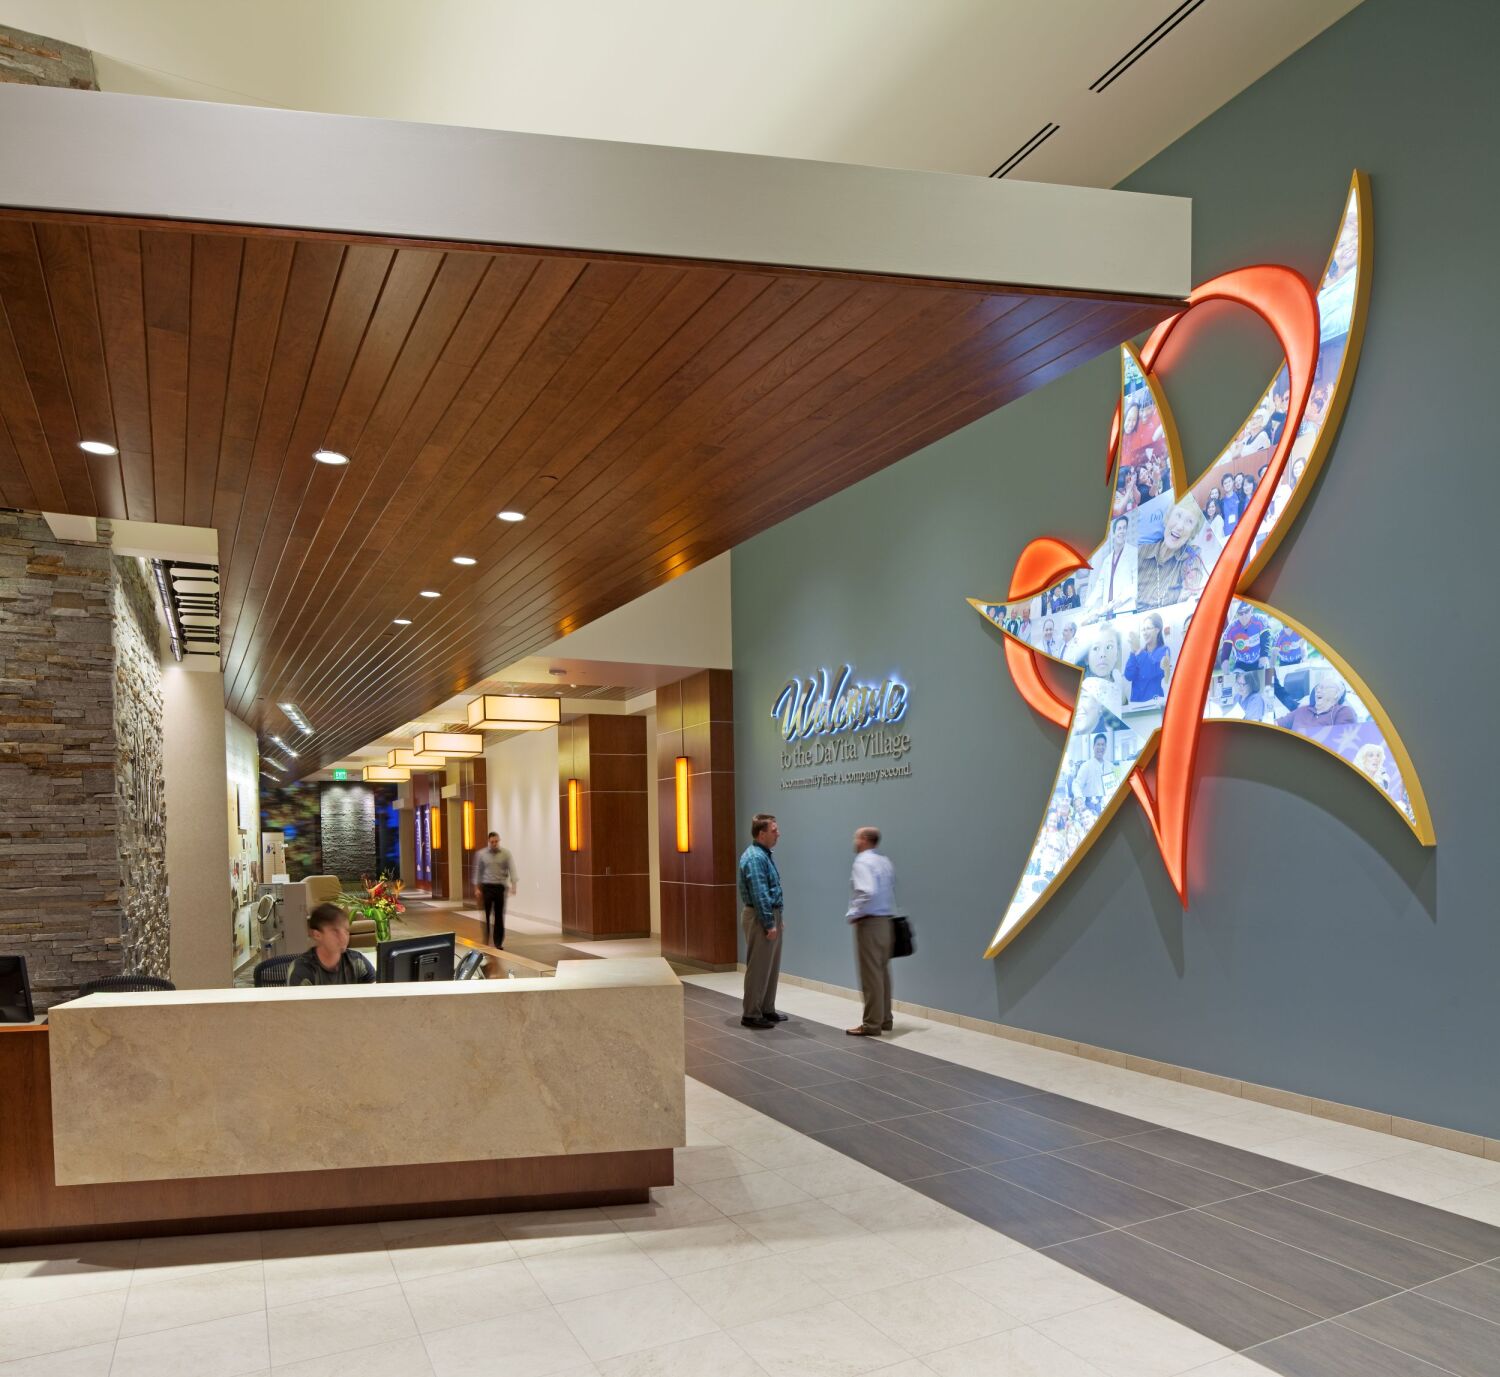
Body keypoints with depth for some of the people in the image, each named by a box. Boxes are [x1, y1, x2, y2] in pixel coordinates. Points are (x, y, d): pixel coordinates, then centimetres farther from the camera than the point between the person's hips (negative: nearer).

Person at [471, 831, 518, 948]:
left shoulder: (506, 854, -1)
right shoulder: (481, 854, 1)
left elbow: (512, 869, -10)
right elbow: (478, 871, 6)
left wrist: (513, 885, -23)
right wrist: (477, 888, 0)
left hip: (501, 887, 0)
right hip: (487, 887, 0)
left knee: (499, 916, 4)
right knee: (486, 915, -2)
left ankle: (499, 943, 12)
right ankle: (484, 942, 7)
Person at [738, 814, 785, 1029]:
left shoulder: (765, 855, 13)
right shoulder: (755, 857, -19)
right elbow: (760, 894, -22)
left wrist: (778, 920, 19)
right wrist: (769, 924, -21)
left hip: (771, 915, 10)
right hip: (760, 918, -10)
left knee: (771, 967, 16)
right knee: (758, 968, -3)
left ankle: (767, 1009, 24)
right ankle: (751, 1014, 5)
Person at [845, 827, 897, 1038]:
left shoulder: (863, 862, -15)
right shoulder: (885, 861, 12)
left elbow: (868, 893, -27)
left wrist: (854, 914, -15)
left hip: (869, 923, -9)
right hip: (886, 921, 9)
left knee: (870, 974, -5)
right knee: (882, 972, 14)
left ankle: (872, 1024, -1)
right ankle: (884, 1019, 21)